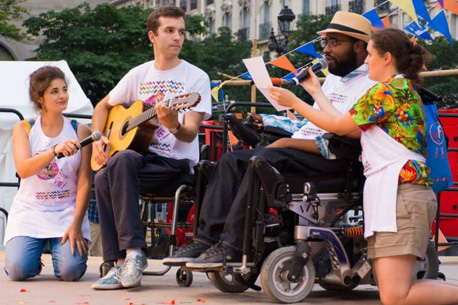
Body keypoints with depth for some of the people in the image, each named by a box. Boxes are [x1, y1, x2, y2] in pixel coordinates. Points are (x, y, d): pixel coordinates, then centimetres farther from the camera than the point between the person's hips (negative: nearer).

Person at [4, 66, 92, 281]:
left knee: (70, 270, -23)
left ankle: (67, 245, 12)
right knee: (18, 270, -22)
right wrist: (55, 151, -34)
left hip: (67, 211, 0)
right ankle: (38, 247, 13)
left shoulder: (80, 131, 2)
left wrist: (76, 225, -16)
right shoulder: (23, 129, 1)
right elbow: (23, 170, -17)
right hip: (30, 209, 0)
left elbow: (84, 183, -4)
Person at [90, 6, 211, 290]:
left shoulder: (196, 77, -1)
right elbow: (104, 106, 26)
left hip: (177, 165, -5)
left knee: (120, 161, -34)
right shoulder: (139, 74, 13)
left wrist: (174, 126, -33)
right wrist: (97, 139, 8)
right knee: (104, 178, -29)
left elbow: (190, 133, -10)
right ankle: (123, 262, -26)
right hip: (141, 157, 5)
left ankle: (133, 252, -33)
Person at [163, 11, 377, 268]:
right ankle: (207, 238, -14)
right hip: (301, 151, 10)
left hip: (335, 161, -10)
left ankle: (233, 246, -29)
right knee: (231, 161, -5)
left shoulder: (370, 83, -9)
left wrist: (289, 143, -15)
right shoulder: (334, 79, 25)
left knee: (263, 160, -31)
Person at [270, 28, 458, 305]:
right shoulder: (405, 89, 25)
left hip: (400, 191, -10)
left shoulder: (388, 90, -5)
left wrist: (294, 102, 12)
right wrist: (317, 92, 32)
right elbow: (348, 128, 22)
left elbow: (339, 126, 1)